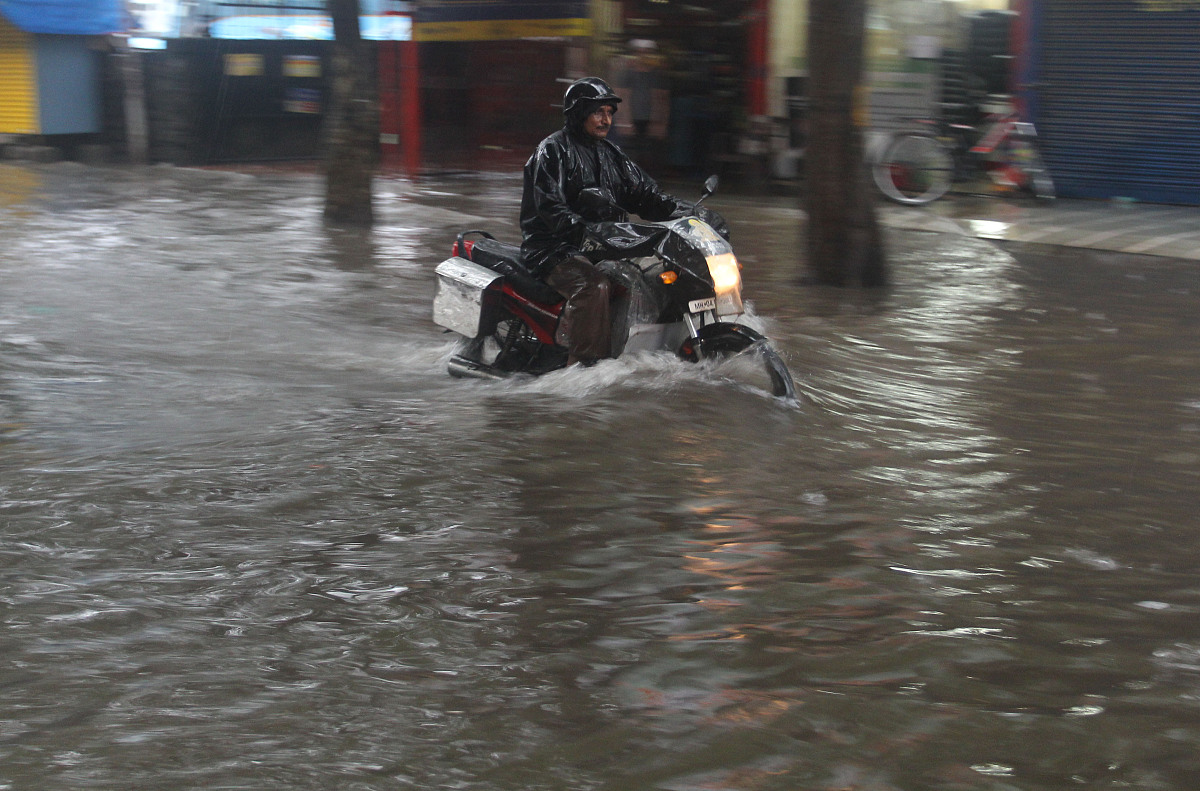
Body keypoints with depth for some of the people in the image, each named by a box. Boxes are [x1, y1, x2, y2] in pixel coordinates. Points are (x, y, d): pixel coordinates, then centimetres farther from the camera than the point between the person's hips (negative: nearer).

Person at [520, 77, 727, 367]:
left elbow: (646, 195, 15)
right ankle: (583, 364, -38)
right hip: (554, 249, -7)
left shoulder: (610, 154, 19)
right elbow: (549, 207, -19)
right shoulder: (552, 151, -5)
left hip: (603, 248, 8)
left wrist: (692, 212, 0)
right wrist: (587, 231, -35)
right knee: (594, 285, -36)